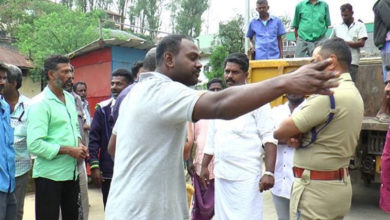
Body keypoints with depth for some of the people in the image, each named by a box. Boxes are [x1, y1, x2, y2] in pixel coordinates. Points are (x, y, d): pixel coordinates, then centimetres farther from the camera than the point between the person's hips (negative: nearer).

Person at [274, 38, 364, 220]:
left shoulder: (327, 94, -21)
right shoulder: (354, 93, 10)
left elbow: (279, 132, -19)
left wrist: (293, 135, 2)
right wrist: (298, 136, -7)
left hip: (315, 189, -9)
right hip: (340, 185, 9)